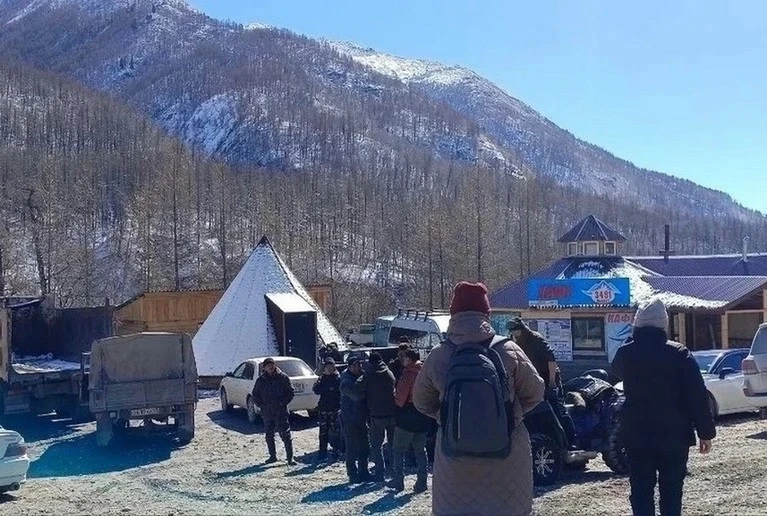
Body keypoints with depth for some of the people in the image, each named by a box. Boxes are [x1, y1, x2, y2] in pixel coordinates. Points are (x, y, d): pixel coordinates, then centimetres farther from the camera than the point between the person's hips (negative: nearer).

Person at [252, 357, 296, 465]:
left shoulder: (283, 377, -2)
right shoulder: (261, 380, 6)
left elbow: (290, 392, 0)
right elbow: (255, 395, 13)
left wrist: (283, 403, -11)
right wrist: (260, 405, 0)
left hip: (281, 412, -4)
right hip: (267, 413, 4)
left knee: (286, 435, -6)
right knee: (269, 435, 12)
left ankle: (290, 457, -2)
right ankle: (273, 456, 25)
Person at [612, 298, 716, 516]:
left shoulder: (624, 354, -2)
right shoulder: (679, 354, -8)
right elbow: (698, 398, -9)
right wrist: (706, 432, -3)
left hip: (637, 435, 1)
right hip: (674, 434, -1)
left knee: (641, 491, 7)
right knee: (671, 490, 9)